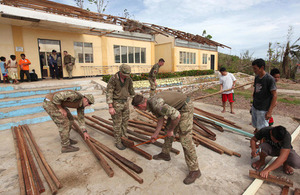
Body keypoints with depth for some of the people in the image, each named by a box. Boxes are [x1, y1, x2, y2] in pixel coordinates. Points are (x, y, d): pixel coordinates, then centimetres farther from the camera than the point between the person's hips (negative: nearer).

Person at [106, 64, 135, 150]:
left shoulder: (128, 78, -1)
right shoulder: (113, 79, -18)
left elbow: (131, 90, 12)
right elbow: (109, 93, -18)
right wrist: (110, 107, -22)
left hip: (125, 102, 6)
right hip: (116, 103, -6)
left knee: (125, 122, 13)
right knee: (117, 123, 1)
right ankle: (118, 142, 15)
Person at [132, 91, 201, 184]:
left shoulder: (156, 104, -28)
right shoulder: (151, 103, 3)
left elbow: (177, 116, -30)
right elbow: (161, 119, 15)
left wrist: (171, 130, -14)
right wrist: (155, 134, 21)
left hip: (186, 107, -10)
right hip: (176, 108, 10)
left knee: (185, 139, -9)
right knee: (168, 129, 18)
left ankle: (194, 170, 3)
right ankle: (165, 154, 36)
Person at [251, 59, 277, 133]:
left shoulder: (270, 79, -16)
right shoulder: (257, 77, 4)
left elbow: (274, 95, -16)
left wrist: (269, 112, -19)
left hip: (263, 109, -6)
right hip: (255, 107, 6)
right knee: (256, 125, 17)